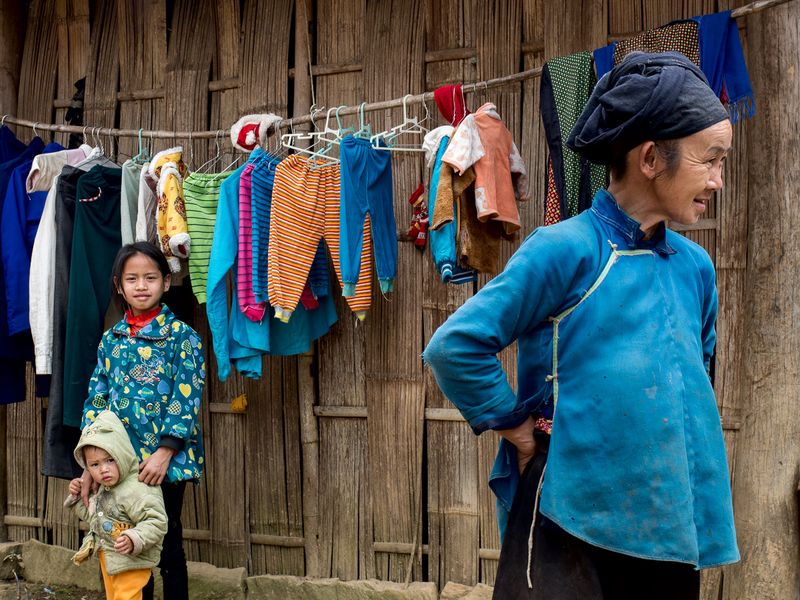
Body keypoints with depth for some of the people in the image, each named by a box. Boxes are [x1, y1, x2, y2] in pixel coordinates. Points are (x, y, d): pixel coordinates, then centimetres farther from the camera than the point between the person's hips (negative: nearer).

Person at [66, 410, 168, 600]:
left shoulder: (137, 489, -26)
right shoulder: (104, 488, 6)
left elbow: (157, 522, -30)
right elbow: (93, 515, 21)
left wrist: (133, 540, -41)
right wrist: (77, 497, 7)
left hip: (131, 562, -10)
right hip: (108, 560, 10)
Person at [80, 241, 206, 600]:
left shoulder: (181, 336, -4)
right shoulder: (111, 339, 9)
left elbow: (185, 399, -11)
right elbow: (96, 400, 8)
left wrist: (163, 454, -19)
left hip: (165, 462, -4)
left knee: (167, 544, 3)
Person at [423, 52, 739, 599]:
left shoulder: (695, 267, 6)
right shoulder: (565, 250, -13)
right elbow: (455, 347, -15)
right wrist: (519, 429, -9)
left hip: (672, 527, 6)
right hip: (570, 519, -6)